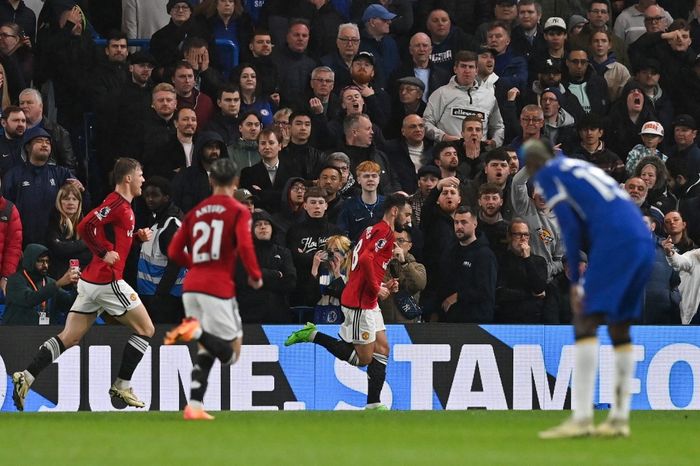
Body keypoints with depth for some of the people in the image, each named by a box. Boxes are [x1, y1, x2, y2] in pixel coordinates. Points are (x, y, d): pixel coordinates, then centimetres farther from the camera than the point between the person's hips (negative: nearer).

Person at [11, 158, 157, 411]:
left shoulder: (122, 205, 17)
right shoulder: (117, 203, -13)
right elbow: (86, 226, -23)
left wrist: (137, 236, 13)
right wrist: (105, 252, -18)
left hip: (91, 281, 9)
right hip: (107, 280, -9)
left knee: (68, 338, 6)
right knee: (145, 330, 2)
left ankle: (26, 377, -4)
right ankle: (122, 386, 4)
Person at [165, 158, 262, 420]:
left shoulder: (196, 212, 15)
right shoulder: (238, 211, -1)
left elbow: (174, 252, 15)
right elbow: (245, 246, -15)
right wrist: (255, 276, -1)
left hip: (191, 287, 6)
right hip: (218, 288, -6)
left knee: (207, 350, 18)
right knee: (230, 354, 0)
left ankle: (194, 405, 3)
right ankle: (196, 331, -27)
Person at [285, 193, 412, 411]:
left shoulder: (375, 230, 18)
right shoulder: (384, 231, -13)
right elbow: (366, 259, -28)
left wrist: (384, 285, 14)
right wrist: (376, 287, -18)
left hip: (368, 302, 10)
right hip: (360, 302, -10)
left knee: (382, 350, 8)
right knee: (364, 358, -4)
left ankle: (373, 405, 5)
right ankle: (313, 335, -2)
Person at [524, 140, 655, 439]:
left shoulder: (547, 175, 7)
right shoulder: (581, 168, 30)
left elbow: (571, 228, -3)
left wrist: (575, 282, 1)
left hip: (615, 243, -8)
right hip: (644, 243, 8)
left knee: (585, 323, -8)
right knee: (619, 329, 14)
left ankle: (581, 418, -16)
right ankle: (619, 419, 14)